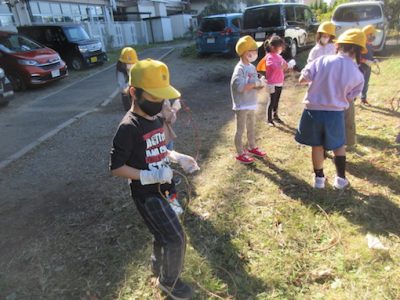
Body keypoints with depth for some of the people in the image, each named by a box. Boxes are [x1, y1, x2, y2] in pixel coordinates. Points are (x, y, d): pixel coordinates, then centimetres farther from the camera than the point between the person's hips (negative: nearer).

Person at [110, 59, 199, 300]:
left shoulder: (157, 118, 2)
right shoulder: (129, 127, -23)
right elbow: (116, 167, -19)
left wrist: (178, 158, 1)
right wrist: (149, 176, -28)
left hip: (162, 188, 8)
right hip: (146, 193, -8)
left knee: (164, 233, 23)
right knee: (176, 239, -2)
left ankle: (159, 265, 51)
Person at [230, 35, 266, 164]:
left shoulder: (252, 67, 9)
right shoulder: (240, 69, -18)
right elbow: (240, 87, -29)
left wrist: (260, 84, -9)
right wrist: (255, 83, -24)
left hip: (251, 104, 9)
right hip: (242, 106, -9)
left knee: (251, 128, 22)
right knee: (240, 130, 3)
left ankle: (252, 147, 39)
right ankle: (240, 154, 13)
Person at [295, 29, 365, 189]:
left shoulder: (323, 60, -10)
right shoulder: (358, 75, -5)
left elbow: (302, 79, -7)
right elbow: (349, 98, 5)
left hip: (313, 110, 0)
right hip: (335, 113, 1)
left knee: (317, 145, 17)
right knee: (338, 145, 24)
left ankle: (319, 178, 28)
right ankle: (341, 178, 29)